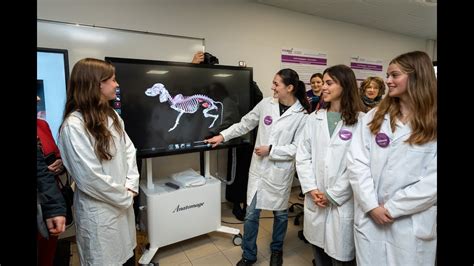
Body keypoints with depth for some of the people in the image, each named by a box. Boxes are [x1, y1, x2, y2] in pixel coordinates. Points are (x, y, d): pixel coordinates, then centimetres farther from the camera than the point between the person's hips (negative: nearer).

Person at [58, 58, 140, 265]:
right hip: (99, 209, -6)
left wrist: (131, 186, -7)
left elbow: (129, 149, 5)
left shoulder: (112, 115, 5)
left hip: (123, 202, 7)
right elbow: (89, 177, -22)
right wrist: (125, 197, -11)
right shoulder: (73, 125, -21)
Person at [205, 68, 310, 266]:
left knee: (280, 213, 18)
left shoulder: (302, 115, -11)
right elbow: (245, 124, 8)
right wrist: (223, 136, 5)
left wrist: (271, 150, -16)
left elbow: (297, 148, -12)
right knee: (251, 214, 10)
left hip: (280, 172, -2)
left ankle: (277, 250, 45)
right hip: (258, 168, 3)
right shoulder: (266, 103, -2)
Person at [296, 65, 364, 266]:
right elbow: (302, 156, 3)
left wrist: (332, 195, -11)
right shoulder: (314, 118, 5)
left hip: (344, 202, -3)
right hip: (315, 201, 4)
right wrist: (311, 189, -7)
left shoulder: (360, 121, -8)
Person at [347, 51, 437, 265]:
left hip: (412, 224, -2)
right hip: (369, 217, 2)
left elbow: (433, 180, -11)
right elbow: (356, 162, -6)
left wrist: (392, 208, -13)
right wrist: (371, 205, -12)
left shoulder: (434, 125, -4)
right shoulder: (373, 117, 3)